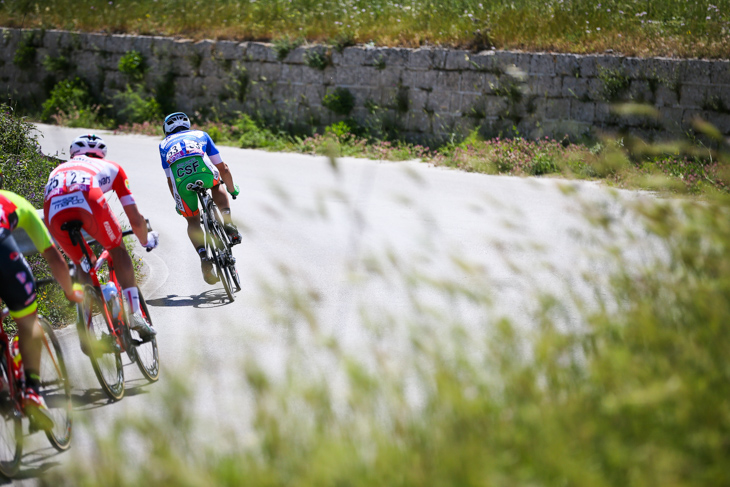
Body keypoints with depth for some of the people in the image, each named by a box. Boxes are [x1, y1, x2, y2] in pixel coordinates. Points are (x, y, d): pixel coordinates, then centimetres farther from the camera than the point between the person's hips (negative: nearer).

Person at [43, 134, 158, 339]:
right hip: (88, 198, -2)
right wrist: (146, 241, 57)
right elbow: (136, 219, 37)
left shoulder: (58, 170, 45)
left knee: (82, 265, 24)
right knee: (117, 249, 25)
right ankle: (135, 315, 12)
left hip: (53, 209, 2)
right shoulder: (111, 167, 39)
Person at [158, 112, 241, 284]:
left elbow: (170, 180, 39)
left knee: (192, 220, 19)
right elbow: (222, 168, 40)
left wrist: (177, 202, 54)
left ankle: (203, 257, -3)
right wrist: (233, 190, 55)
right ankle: (227, 222, 13)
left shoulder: (165, 144, 38)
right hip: (203, 171, 0)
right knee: (216, 184, 35)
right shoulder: (200, 135, 37)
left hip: (180, 178, 0)